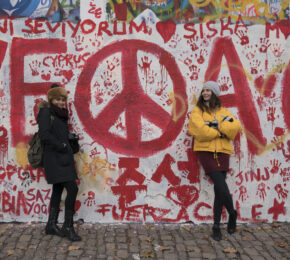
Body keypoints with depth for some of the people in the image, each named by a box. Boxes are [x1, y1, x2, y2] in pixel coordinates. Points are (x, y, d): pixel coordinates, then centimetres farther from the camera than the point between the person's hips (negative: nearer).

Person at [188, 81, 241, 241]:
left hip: (222, 152, 3)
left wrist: (216, 125, -12)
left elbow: (236, 126, -2)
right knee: (221, 186, -13)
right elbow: (201, 131, -10)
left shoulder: (223, 112, 15)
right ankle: (232, 214, 13)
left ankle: (216, 226, 10)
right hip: (206, 151, -2)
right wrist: (222, 129, -5)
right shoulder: (197, 111, 7)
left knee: (219, 189, 0)